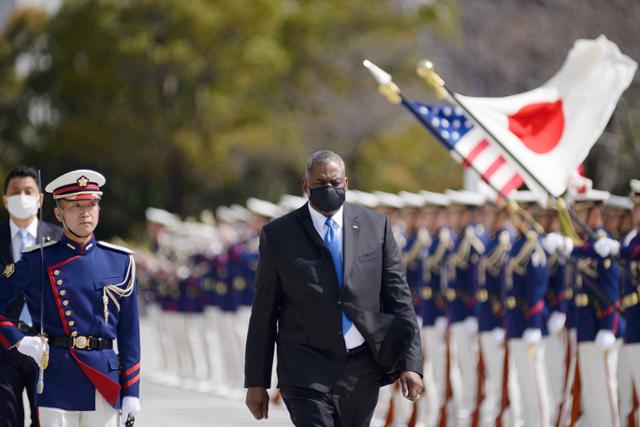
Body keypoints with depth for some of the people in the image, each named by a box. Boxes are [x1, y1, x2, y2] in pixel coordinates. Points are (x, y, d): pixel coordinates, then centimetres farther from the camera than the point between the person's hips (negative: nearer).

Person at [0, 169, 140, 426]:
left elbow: (129, 332, 9)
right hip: (56, 377, -2)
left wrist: (131, 391, 5)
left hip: (106, 382, 2)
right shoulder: (37, 261, 1)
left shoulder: (120, 261, 8)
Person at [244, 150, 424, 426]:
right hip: (307, 370, -3)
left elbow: (398, 297, 5)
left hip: (363, 369, 3)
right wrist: (256, 382, 3)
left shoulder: (375, 226, 5)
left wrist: (411, 363, -3)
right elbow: (264, 312, 4)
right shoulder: (278, 235, 1)